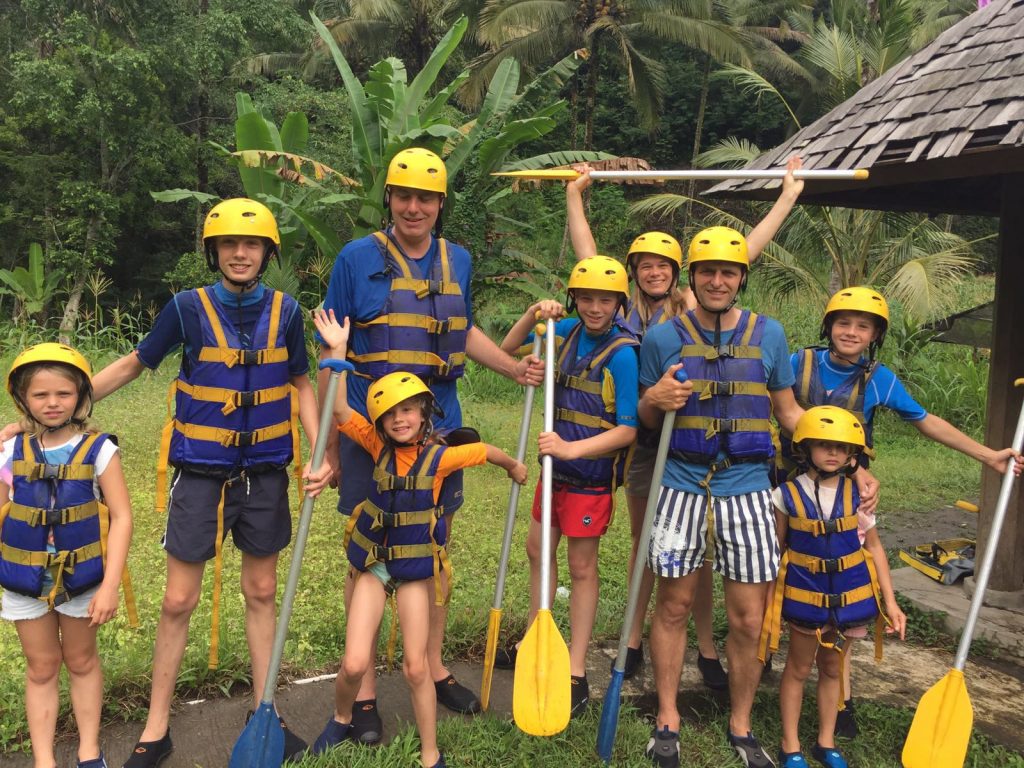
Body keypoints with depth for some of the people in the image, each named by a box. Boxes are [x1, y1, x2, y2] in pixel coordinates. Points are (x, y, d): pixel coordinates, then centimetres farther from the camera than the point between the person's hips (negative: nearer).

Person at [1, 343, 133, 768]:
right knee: (41, 668, 14)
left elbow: (121, 517, -12)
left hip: (81, 578, -2)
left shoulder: (98, 450, -12)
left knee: (81, 661, 16)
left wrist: (110, 585, -17)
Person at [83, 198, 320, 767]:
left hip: (265, 474, 2)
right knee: (178, 601, 4)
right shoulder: (189, 308, -7)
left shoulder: (284, 311, -2)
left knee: (261, 593, 13)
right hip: (201, 474, -2)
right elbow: (132, 364, 3)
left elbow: (300, 385, 8)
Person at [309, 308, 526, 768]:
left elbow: (484, 450, 6)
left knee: (416, 667, 6)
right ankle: (341, 719, 30)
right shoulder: (380, 448, -7)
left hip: (417, 567, -1)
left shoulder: (439, 457, -11)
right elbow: (339, 410, -19)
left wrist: (514, 467, 25)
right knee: (355, 664, -4)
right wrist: (337, 350, -27)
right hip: (374, 563, 1)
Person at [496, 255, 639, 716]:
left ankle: (576, 675, 16)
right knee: (538, 551, 18)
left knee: (581, 567, 3)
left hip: (592, 474, -7)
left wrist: (571, 449, -34)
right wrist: (532, 317, -8)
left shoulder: (622, 353, -19)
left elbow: (627, 431, -23)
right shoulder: (569, 331, 0)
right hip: (557, 464, 7)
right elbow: (507, 352, 9)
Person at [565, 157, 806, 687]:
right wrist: (574, 196, 13)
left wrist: (787, 199, 5)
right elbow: (587, 255, 8)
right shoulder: (623, 309, 3)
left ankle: (706, 648, 15)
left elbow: (741, 254, 2)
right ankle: (634, 639, 26)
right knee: (642, 543, 14)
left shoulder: (691, 306, 0)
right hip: (641, 439, 2)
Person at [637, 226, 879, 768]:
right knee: (673, 607, 9)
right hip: (682, 489, 0)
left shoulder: (768, 334, 4)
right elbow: (647, 419, 10)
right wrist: (654, 401, -14)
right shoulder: (663, 337, 1)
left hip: (746, 491, 1)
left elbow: (789, 412, 11)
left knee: (748, 620, 5)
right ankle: (668, 718, 27)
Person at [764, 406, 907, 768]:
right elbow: (776, 550, -3)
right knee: (798, 668, 11)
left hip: (850, 595, 2)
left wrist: (890, 602, 0)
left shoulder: (856, 495, -5)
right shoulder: (787, 495, -11)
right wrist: (767, 599, -1)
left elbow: (875, 549, 2)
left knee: (832, 667, 16)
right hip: (805, 595, -2)